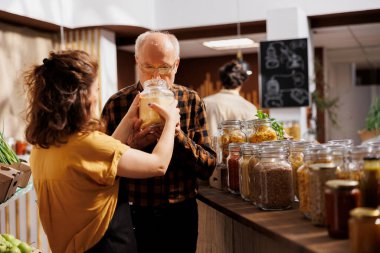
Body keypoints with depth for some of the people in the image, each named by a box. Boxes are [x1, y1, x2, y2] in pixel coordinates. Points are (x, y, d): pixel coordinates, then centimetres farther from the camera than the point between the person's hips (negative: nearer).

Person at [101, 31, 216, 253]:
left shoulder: (192, 101, -4)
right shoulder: (116, 104, -8)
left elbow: (208, 168, -7)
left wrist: (176, 133, -22)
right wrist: (131, 145, -24)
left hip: (181, 215, 2)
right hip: (133, 216, -1)